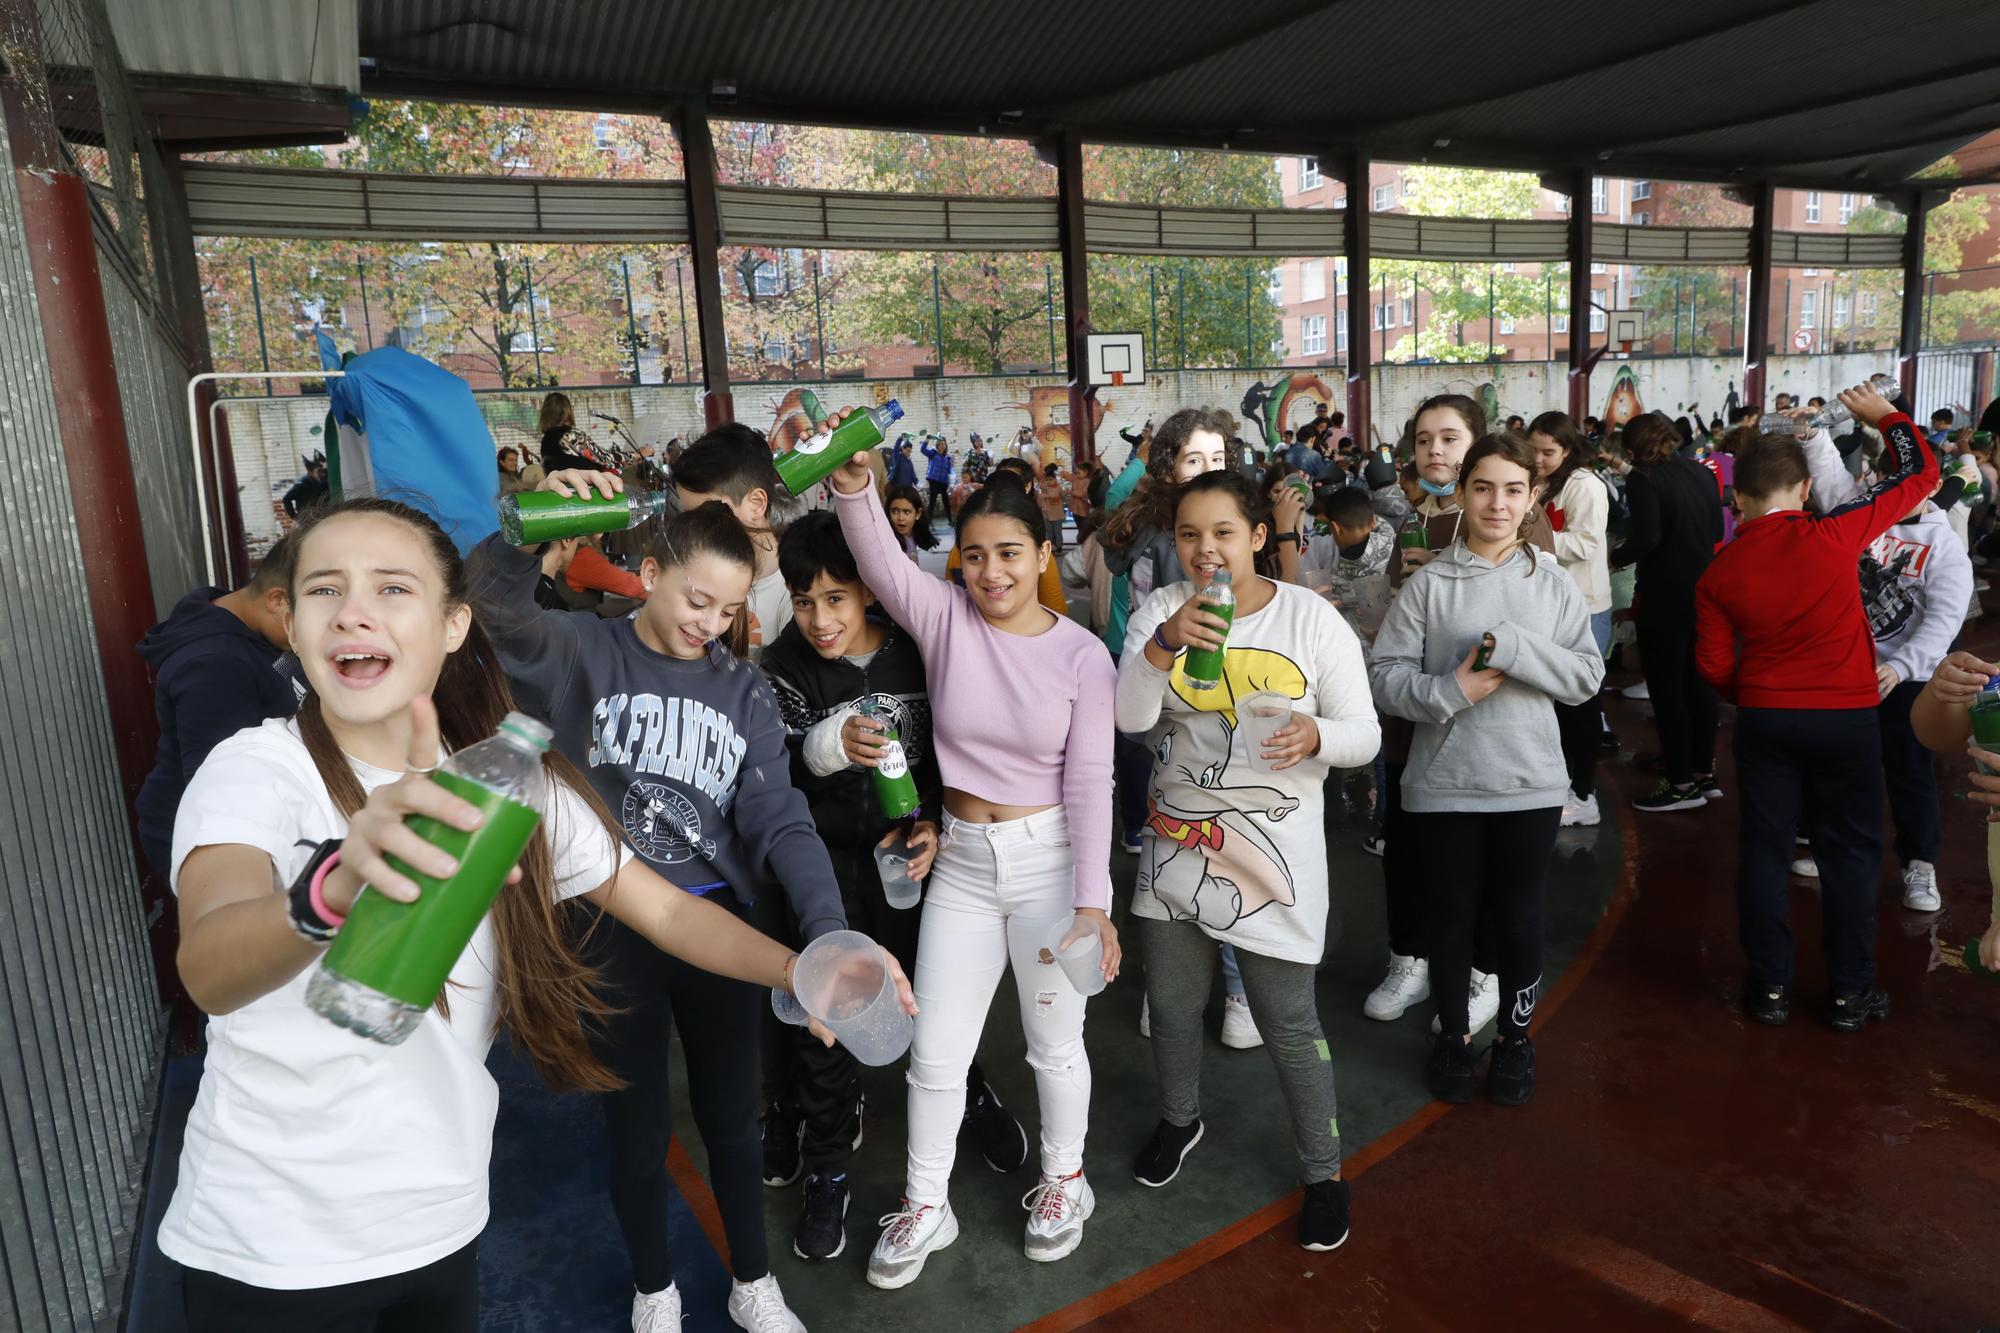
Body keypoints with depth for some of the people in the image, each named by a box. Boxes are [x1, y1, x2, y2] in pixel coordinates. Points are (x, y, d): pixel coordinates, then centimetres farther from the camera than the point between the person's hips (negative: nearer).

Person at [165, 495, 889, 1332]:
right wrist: (336, 886, -54)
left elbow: (665, 909, -2)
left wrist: (801, 971, -18)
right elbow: (207, 969, -34)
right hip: (267, 1248, -3)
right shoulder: (255, 768, -16)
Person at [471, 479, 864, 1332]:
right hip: (611, 932, -2)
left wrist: (829, 932, -21)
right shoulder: (582, 655, -6)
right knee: (637, 1135, 15)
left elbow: (779, 821, -7)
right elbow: (496, 606, -25)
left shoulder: (746, 694, 1)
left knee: (731, 1121, 18)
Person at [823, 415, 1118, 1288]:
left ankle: (1063, 1181, 41)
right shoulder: (944, 618, -5)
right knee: (934, 1050, 11)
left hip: (1051, 858, -2)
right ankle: (925, 1207, 33)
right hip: (961, 858, 2)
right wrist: (853, 487, -42)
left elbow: (1089, 782, -10)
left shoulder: (1083, 656, -10)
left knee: (1054, 1040, 14)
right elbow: (879, 561, -23)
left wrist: (1091, 902, -13)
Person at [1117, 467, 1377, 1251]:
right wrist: (1164, 643, -32)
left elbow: (1363, 735, -7)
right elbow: (1129, 717, -15)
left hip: (1276, 853, -3)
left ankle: (1324, 1171, 27)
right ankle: (1179, 1119, 47)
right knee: (1170, 1007, 18)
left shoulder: (1312, 618, -8)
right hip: (1177, 842, 3)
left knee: (1289, 1024, 3)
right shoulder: (1162, 609, -3)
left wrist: (1315, 735, -29)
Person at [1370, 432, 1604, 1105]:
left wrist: (1513, 647, -15)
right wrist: (1450, 691, -20)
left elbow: (1587, 675, -2)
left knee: (1520, 916, 13)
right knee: (1452, 914, 12)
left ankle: (1515, 1037, 34)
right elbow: (1386, 675, -5)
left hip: (1530, 783, 2)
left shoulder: (1552, 584, 3)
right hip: (1443, 783, -1)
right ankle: (1454, 1036, 33)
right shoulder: (1429, 583, -3)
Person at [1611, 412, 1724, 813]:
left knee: (1666, 687, 1)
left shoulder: (1643, 478, -12)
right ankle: (1704, 773, 24)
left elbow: (1646, 537, -22)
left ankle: (1682, 784, 5)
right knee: (1698, 681, 16)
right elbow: (1718, 530, 11)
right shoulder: (1701, 472, 8)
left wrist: (1615, 558, -6)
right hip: (1704, 590, 7)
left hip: (1665, 596, -7)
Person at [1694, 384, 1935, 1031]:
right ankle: (1852, 992, 19)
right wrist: (1886, 414, 13)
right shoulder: (1832, 536, -14)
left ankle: (1769, 985, 17)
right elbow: (1921, 474, -2)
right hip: (1847, 717, -1)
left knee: (1763, 848, 11)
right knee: (1849, 851, 10)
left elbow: (1714, 665, -3)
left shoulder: (1718, 573, -7)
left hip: (1765, 719, 1)